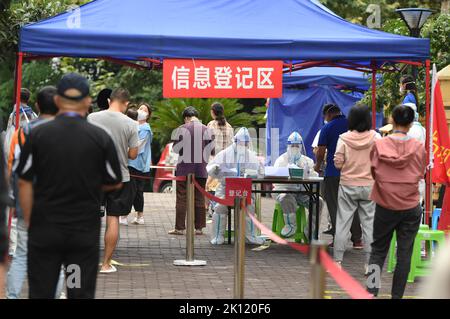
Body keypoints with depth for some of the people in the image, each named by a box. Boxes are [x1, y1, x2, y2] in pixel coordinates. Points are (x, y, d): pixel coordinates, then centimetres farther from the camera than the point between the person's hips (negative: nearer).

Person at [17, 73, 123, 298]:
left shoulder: (37, 134, -5)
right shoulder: (101, 138, -5)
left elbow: (25, 183, -3)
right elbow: (114, 183, 3)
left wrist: (29, 221, 6)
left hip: (44, 229, 0)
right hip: (85, 233, 0)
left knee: (41, 292, 8)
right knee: (82, 294, 6)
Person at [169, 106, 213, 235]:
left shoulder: (181, 129, -7)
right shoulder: (206, 130, 1)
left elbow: (175, 149, -3)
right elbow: (211, 150, 5)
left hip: (184, 169, -3)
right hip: (201, 169, 3)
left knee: (182, 199, 2)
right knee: (200, 199, 8)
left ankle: (179, 228, 2)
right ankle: (199, 228, 8)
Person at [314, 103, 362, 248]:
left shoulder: (327, 128, -6)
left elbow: (321, 152, -8)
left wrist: (318, 165, 9)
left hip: (333, 173, -4)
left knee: (334, 206, 4)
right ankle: (357, 239, 10)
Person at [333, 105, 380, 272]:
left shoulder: (344, 138, -7)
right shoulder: (376, 137, -7)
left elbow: (338, 163, -6)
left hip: (348, 186, 0)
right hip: (369, 186, 0)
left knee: (343, 223, 6)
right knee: (369, 223, 5)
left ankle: (337, 260, 7)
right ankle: (369, 263, 5)